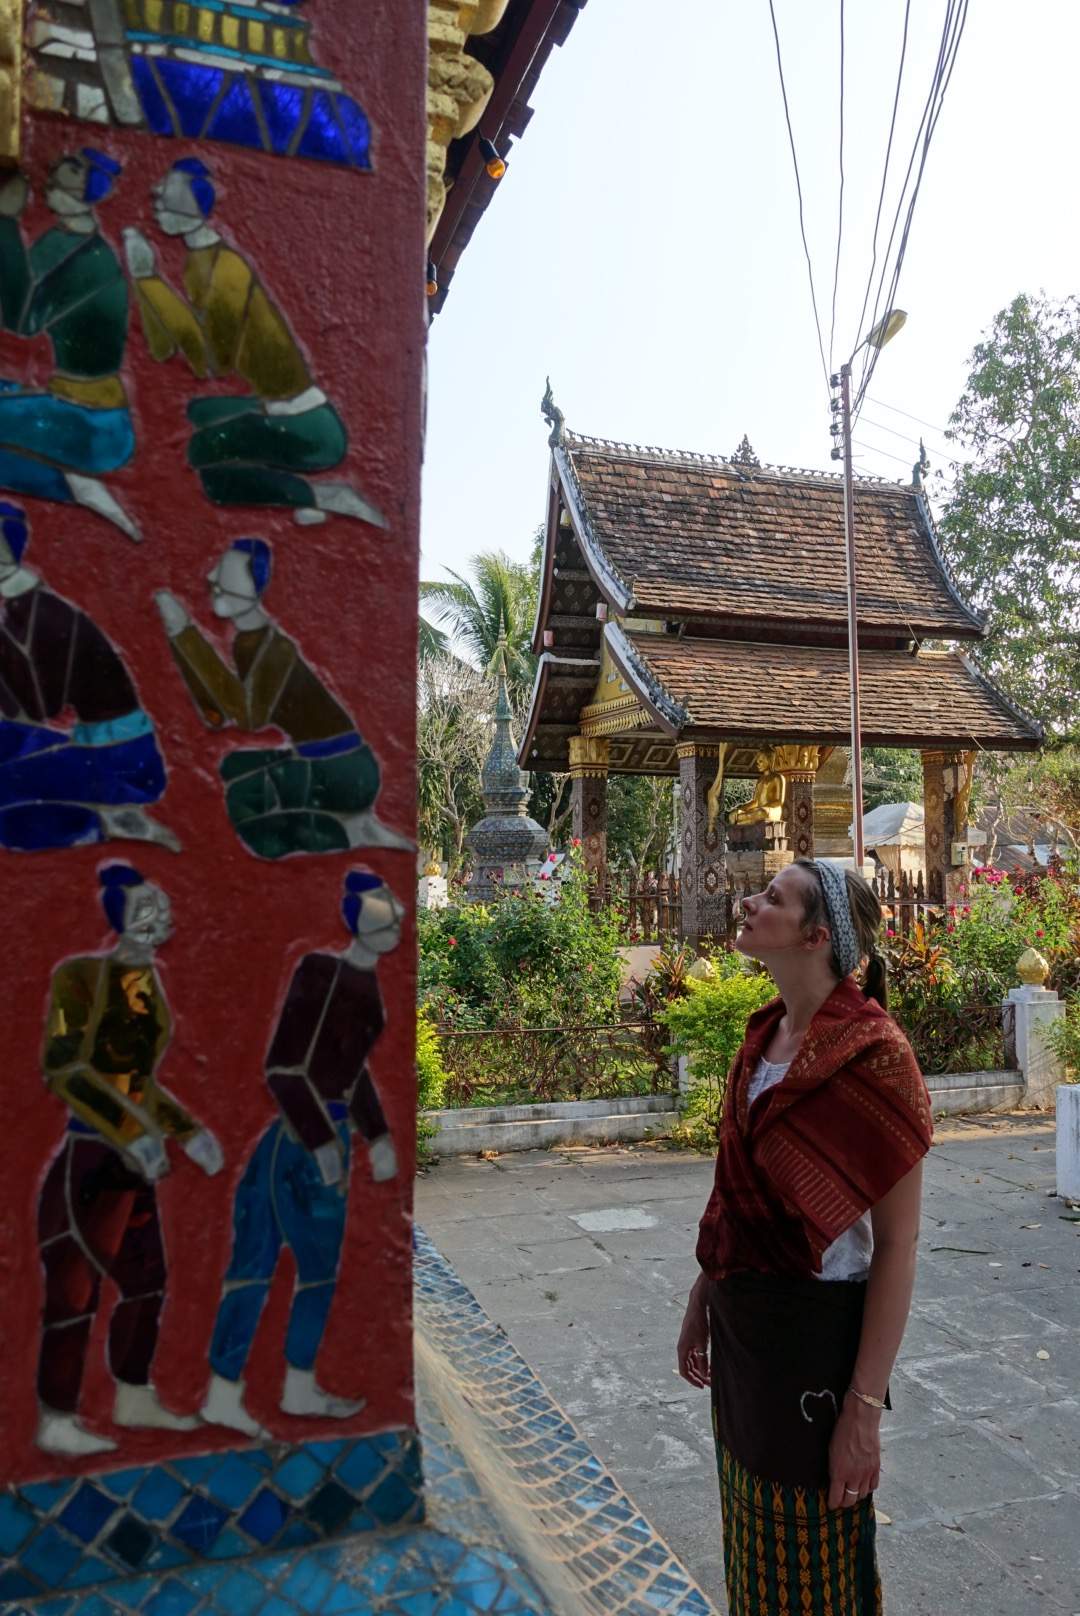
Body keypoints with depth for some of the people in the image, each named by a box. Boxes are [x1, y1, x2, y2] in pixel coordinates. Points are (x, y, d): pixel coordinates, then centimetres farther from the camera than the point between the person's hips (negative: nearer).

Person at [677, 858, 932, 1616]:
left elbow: (897, 1244, -18)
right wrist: (702, 1299, 14)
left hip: (818, 1327, -6)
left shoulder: (872, 1053, -21)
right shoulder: (765, 1035, 1)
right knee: (753, 1528, 24)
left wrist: (865, 1405, -17)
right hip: (742, 1319, 7)